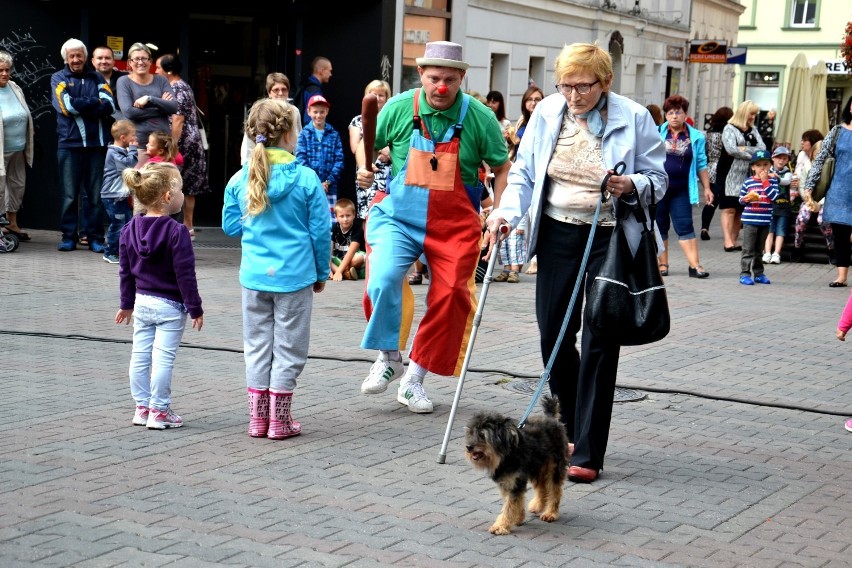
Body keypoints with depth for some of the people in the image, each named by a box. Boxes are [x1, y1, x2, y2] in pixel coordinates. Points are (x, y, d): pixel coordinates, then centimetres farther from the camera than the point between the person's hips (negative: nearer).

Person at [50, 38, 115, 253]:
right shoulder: (58, 78, 9)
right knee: (69, 195, 1)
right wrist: (95, 103, -3)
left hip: (97, 143, 1)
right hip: (70, 143, -1)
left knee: (96, 194, 1)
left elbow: (110, 106, -1)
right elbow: (66, 105, -8)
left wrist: (80, 106, -10)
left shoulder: (97, 78, 14)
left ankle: (94, 237, 7)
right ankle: (69, 237, 9)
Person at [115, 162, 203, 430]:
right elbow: (185, 274, -16)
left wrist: (127, 304, 19)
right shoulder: (176, 232, -18)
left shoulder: (130, 229, 3)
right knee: (163, 358, -1)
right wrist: (195, 308, -8)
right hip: (170, 306, -6)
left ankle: (142, 407, 19)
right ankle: (159, 411, 5)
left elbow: (125, 271, 9)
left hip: (142, 302, 6)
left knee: (140, 356, 11)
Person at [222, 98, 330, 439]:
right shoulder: (306, 179, -10)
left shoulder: (240, 180, -2)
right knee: (288, 347, 7)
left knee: (257, 346, 13)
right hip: (294, 276, -3)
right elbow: (320, 232, -5)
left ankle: (258, 418, 17)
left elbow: (230, 227, 7)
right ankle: (280, 420, 11)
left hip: (254, 276, 3)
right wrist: (321, 273, 8)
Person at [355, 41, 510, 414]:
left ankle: (414, 380, 15)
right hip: (397, 215, -1)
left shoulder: (479, 117, -6)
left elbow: (501, 169, 5)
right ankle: (388, 358, 0)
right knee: (383, 278, -24)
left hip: (454, 223, 1)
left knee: (450, 297, -3)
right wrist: (364, 169, -9)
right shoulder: (399, 108, -4)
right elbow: (368, 142, 12)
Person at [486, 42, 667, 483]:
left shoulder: (634, 119, -8)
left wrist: (632, 186, -23)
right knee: (554, 335, 6)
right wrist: (507, 211, -10)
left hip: (610, 238, -4)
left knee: (599, 341, -6)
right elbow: (523, 171, 7)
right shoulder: (546, 113, 1)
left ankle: (588, 454, -1)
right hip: (558, 232, 4)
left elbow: (657, 178, -1)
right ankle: (571, 430, 29)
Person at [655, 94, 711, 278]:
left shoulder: (696, 137, 4)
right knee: (660, 226, 7)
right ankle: (662, 264, 16)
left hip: (681, 191, -1)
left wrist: (706, 188, 6)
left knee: (685, 226, -5)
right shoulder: (656, 134, 4)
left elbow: (701, 164, 8)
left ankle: (694, 265, -8)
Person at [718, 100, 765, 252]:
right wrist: (752, 155, -7)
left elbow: (762, 148, 5)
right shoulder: (729, 128, -2)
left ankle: (734, 241, 7)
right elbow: (731, 149, -15)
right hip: (730, 173, -6)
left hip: (747, 175, 6)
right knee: (729, 209, -9)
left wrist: (744, 149, -10)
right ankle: (728, 242, -13)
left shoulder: (753, 130, 16)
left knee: (741, 209, 4)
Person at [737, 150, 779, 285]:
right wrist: (746, 199, -14)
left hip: (765, 221, 2)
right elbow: (741, 199, 8)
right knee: (748, 249, -3)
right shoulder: (748, 182, 1)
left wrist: (765, 181, -14)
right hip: (750, 221, -2)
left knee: (759, 249, 13)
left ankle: (758, 273, 20)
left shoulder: (772, 181, 2)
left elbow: (774, 196, -13)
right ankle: (745, 273, -2)